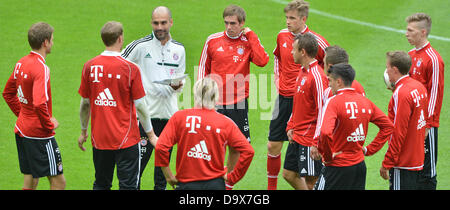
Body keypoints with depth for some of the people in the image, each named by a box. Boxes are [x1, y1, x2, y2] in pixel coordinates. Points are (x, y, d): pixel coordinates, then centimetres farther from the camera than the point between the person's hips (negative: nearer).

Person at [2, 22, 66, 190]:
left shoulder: (21, 63, 7)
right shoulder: (41, 69, -19)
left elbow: (8, 93, 20)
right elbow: (39, 104, -30)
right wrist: (50, 125, -16)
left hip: (22, 130, 9)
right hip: (40, 134, -9)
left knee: (30, 182, 14)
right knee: (58, 182, -2)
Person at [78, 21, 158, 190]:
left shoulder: (90, 66, -1)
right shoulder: (130, 68, -11)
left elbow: (85, 103, 7)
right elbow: (139, 106, -8)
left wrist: (83, 131, 21)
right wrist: (151, 135, 4)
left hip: (99, 138, 4)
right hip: (126, 138, -4)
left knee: (101, 184, 15)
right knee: (128, 185, 1)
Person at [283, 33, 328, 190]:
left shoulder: (317, 76, -19)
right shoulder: (302, 72, 11)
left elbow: (322, 111, -21)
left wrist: (317, 143, -22)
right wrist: (291, 127, 13)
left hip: (310, 139, -10)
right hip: (297, 136, 10)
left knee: (310, 182, -3)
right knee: (289, 174, 15)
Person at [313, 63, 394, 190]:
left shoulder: (333, 102, -15)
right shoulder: (365, 101, 6)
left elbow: (325, 133, -30)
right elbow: (388, 126, 14)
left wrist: (327, 156, -15)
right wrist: (369, 149, 12)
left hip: (337, 166, -7)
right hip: (360, 166, 7)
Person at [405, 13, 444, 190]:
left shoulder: (433, 59, -13)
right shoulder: (410, 55, 12)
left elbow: (435, 93, -14)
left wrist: (428, 124, -16)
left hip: (425, 124, -8)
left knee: (426, 170, -2)